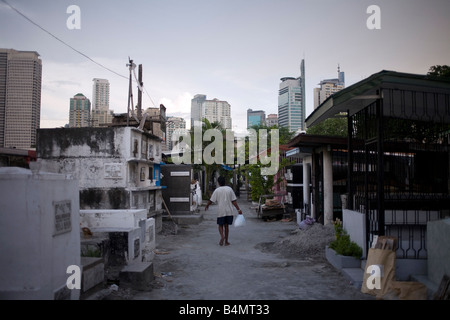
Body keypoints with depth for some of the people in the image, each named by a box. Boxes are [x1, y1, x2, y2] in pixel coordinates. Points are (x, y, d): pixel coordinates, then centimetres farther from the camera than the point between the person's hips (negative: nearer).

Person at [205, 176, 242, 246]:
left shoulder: (217, 190, -4)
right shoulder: (229, 189, 2)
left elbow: (211, 200, 0)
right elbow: (234, 201, -2)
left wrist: (207, 206, 19)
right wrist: (238, 209, 1)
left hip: (221, 211, -2)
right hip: (229, 211, 2)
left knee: (220, 225, 11)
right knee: (226, 226, 11)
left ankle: (222, 236, -16)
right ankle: (226, 241, 13)